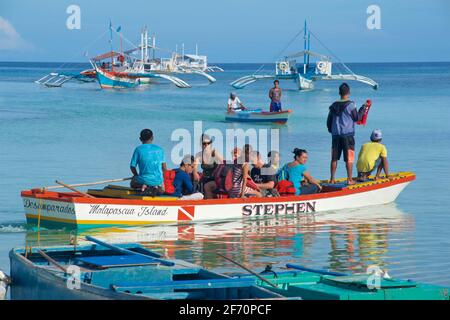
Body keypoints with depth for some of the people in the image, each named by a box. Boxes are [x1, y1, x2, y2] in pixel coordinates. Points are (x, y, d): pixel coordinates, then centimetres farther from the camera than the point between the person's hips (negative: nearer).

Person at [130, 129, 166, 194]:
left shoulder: (138, 149, -6)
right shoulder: (159, 149, 3)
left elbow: (132, 166, -2)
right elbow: (164, 168, 6)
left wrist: (137, 176, 16)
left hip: (144, 180, -2)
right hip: (158, 180, 2)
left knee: (133, 183, 31)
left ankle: (144, 186, -2)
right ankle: (155, 188, -2)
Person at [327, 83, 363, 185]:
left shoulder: (334, 106, 7)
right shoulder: (350, 105, -8)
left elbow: (329, 121, 12)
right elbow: (357, 118, -3)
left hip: (335, 135, 4)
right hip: (348, 135, -4)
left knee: (334, 158, 9)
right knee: (349, 158, 0)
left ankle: (332, 179, 11)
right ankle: (350, 179, -1)